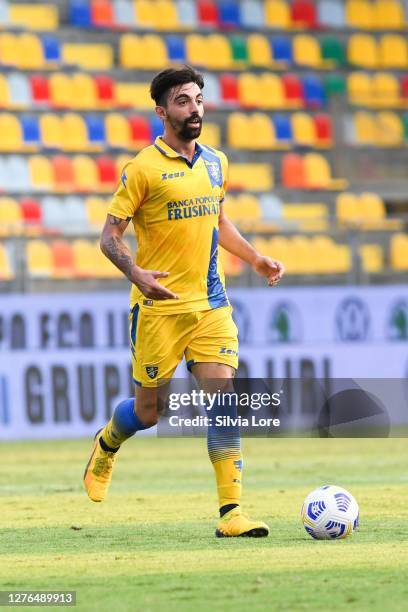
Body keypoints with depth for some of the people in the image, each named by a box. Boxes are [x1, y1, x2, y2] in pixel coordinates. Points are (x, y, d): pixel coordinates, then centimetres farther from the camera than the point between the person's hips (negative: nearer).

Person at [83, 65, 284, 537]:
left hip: (211, 303, 4)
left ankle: (231, 510, -9)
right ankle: (107, 445, 40)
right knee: (148, 411, 5)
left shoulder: (216, 162, 10)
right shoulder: (143, 169, -9)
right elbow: (110, 235, -8)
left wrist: (255, 258, 15)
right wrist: (135, 272, -26)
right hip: (158, 305, -4)